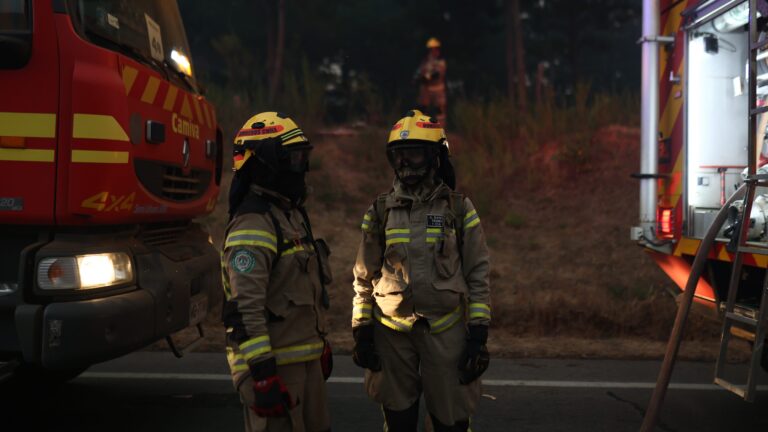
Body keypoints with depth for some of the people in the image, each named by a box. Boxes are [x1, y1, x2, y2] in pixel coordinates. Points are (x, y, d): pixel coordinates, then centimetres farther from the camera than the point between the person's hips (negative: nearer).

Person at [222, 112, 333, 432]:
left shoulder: (291, 214, 14)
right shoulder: (253, 225, -18)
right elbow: (246, 308, -24)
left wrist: (320, 344, 24)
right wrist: (263, 374, -25)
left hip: (306, 358, 10)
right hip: (274, 363, -10)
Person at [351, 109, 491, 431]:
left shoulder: (460, 210, 0)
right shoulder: (380, 211, 4)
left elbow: (478, 276, 1)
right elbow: (364, 279, 8)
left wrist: (478, 336, -4)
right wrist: (361, 332, 4)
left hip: (445, 330, -1)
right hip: (391, 332, 2)